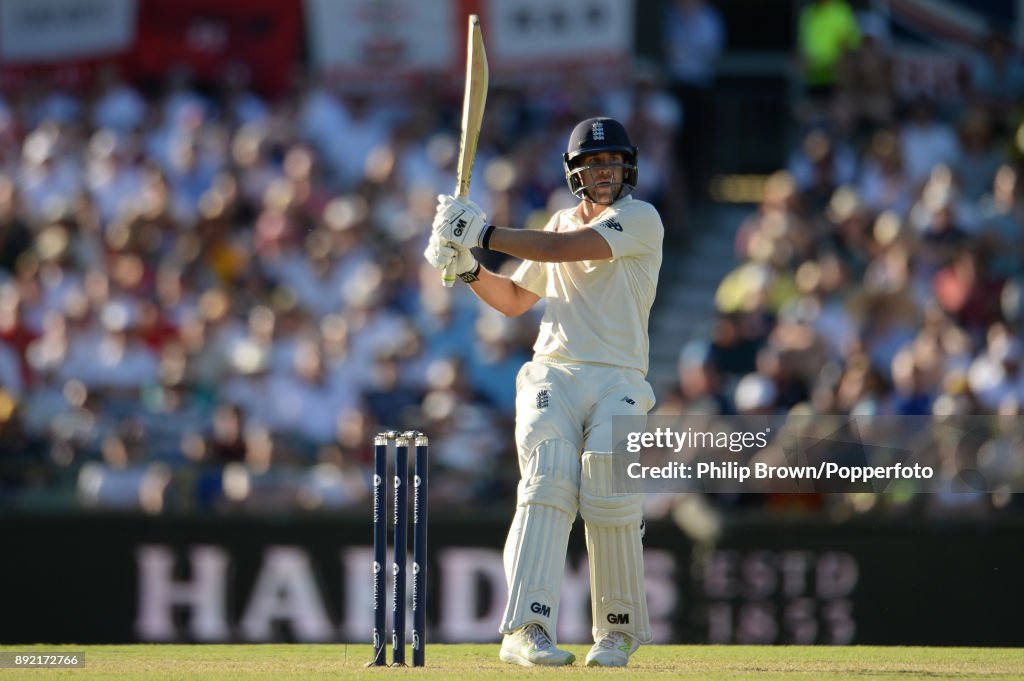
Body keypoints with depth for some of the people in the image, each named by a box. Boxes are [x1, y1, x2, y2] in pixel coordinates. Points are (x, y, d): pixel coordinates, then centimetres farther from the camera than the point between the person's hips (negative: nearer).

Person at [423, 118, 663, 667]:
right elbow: (513, 300, 29)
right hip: (553, 375, 4)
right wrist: (468, 266, 10)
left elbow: (567, 250, -15)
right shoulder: (561, 224, 21)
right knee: (547, 482, -20)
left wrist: (484, 233, -14)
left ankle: (618, 632, -2)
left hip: (619, 379, -4)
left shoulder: (641, 219, 0)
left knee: (610, 494, -22)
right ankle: (527, 628, -32)